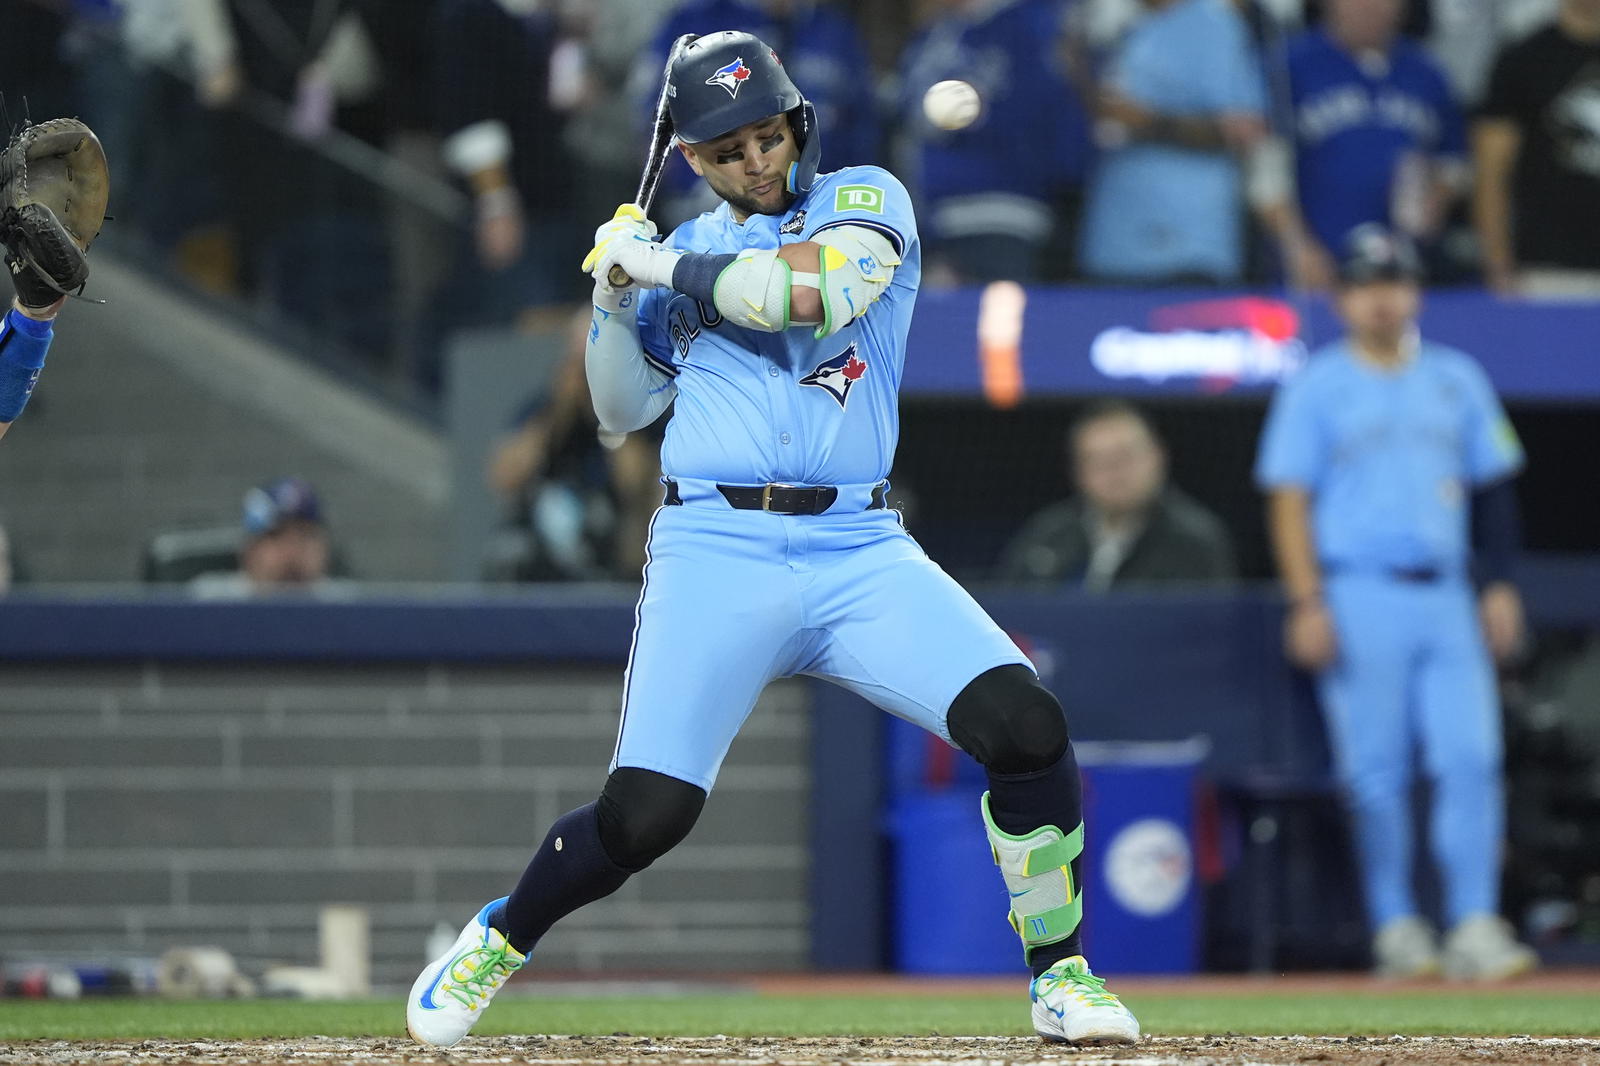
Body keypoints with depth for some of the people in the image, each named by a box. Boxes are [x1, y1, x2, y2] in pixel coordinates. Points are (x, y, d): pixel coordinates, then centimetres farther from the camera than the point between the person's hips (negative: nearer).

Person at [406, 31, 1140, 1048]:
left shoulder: (865, 200, 6)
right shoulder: (685, 252, 17)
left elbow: (813, 287, -15)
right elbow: (624, 409, 22)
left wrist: (662, 267, -6)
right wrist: (615, 294, 5)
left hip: (858, 548, -1)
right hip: (714, 553, 1)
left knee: (1026, 727, -21)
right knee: (644, 816, -14)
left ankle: (1060, 971, -2)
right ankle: (501, 938, 15)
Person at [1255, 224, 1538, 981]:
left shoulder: (1456, 380, 14)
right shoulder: (1316, 387, 3)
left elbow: (1490, 486, 18)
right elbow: (1290, 500, -1)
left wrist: (1499, 584, 9)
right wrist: (1307, 603, -10)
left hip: (1446, 598, 3)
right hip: (1359, 597, -3)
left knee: (1471, 757, -8)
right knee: (1377, 771, -3)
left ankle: (1474, 926, -8)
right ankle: (1395, 927, 5)